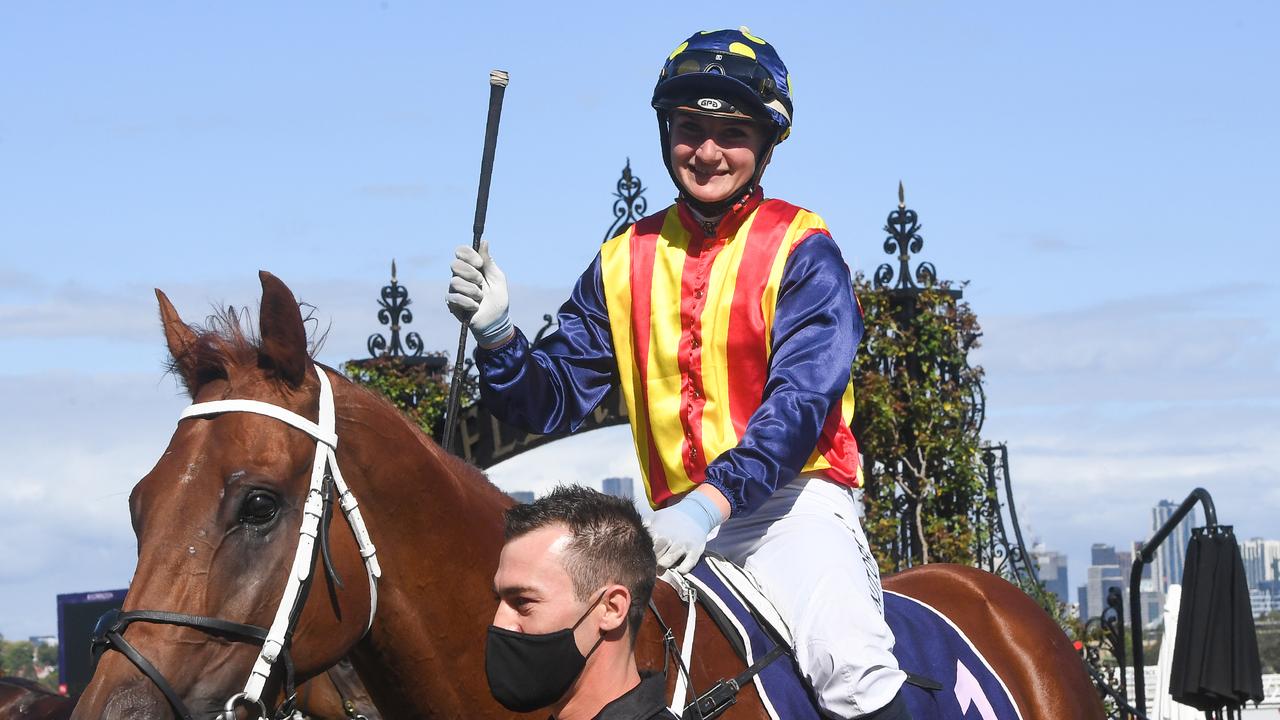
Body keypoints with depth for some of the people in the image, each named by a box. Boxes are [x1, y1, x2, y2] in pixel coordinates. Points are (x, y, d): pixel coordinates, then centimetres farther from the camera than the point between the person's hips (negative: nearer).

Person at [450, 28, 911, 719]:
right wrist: (496, 335, -11)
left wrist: (711, 503, -29)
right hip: (679, 521, 5)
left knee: (849, 662, -30)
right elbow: (553, 400, 10)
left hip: (791, 502, -5)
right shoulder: (625, 262, 12)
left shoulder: (800, 250, -2)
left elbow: (799, 397, -15)